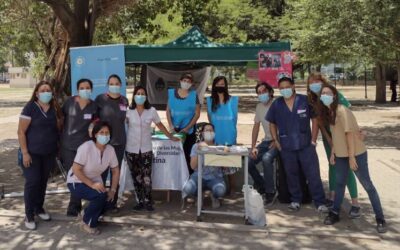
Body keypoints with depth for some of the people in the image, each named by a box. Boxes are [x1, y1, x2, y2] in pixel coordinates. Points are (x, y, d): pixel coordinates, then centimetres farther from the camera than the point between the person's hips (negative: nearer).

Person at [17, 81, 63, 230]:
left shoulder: (55, 108, 4)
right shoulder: (30, 107, -10)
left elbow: (58, 128, 15)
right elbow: (21, 132, -11)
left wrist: (57, 147, 6)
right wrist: (25, 153, -16)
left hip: (49, 153, 5)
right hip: (32, 153, -5)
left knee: (43, 182, 13)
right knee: (32, 182, -4)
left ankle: (39, 208, 29)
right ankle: (29, 215, 8)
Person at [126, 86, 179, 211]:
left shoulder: (151, 111, -1)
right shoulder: (129, 111, -1)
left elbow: (160, 125, 10)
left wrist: (171, 137, 13)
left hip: (146, 149, -1)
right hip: (131, 149, 1)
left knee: (146, 177, -5)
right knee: (136, 177, 7)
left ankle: (147, 202, 6)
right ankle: (141, 201, 16)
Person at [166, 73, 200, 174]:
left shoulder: (194, 95, -1)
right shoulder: (172, 93, 4)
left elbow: (197, 114, -2)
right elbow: (168, 110, 7)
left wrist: (187, 128, -9)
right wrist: (171, 125, -5)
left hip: (189, 130, -1)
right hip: (175, 129, 2)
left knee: (188, 154, -2)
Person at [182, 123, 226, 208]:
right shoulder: (196, 146, 3)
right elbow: (193, 166, -7)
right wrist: (198, 150, -15)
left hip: (215, 177, 0)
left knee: (221, 191, -34)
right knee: (187, 188, -30)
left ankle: (214, 196, 7)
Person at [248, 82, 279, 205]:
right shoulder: (259, 107, 9)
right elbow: (256, 127, 11)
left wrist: (276, 142, -20)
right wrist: (253, 147, 3)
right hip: (266, 141, 7)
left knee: (266, 158, -33)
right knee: (248, 161, -9)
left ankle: (270, 192, -15)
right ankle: (261, 186, 15)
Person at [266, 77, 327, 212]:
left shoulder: (305, 100, -6)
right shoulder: (276, 104, 0)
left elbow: (314, 119, 0)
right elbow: (272, 124, 12)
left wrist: (313, 140, -3)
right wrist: (276, 141, 5)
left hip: (306, 145, -2)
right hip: (286, 147, 2)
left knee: (313, 174, 0)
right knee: (292, 175, 13)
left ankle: (320, 202, 9)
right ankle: (295, 200, 27)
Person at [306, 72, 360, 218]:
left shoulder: (335, 95, -19)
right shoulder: (313, 100, -4)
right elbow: (319, 121, -1)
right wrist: (329, 140, -4)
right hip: (328, 136, 5)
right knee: (333, 165, 14)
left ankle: (355, 204, -5)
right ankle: (332, 197, 24)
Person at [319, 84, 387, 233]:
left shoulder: (342, 111, -19)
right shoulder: (328, 112, 6)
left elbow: (350, 133, -21)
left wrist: (352, 157, -21)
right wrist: (333, 152, 9)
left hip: (356, 153, -8)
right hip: (341, 154, 8)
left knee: (367, 185, -1)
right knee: (340, 183, 15)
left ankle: (380, 218, 8)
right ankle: (335, 213, 27)